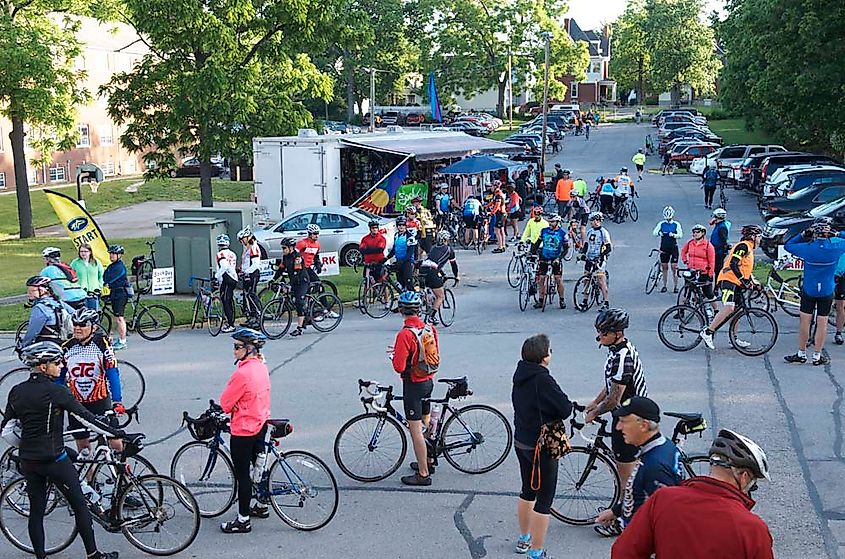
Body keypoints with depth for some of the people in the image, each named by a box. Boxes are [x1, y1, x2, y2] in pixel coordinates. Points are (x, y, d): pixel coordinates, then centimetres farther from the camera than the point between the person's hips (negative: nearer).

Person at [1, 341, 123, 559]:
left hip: (27, 460, 6)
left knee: (36, 510, 13)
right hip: (54, 460, -6)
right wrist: (115, 433, -7)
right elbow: (86, 418, -14)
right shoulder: (56, 391, -15)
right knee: (80, 506, 6)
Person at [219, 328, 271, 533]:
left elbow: (226, 403, -18)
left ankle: (243, 520, 8)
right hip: (261, 424, 9)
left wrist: (228, 407, 1)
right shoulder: (261, 366, 2)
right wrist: (237, 406, 5)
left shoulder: (243, 372, -26)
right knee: (258, 465, 23)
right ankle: (261, 505, 39)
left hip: (243, 430, -9)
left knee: (242, 474, 1)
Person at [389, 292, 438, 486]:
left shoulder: (405, 334, -22)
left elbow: (399, 367, -24)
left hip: (413, 384, -8)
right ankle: (427, 462, 36)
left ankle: (423, 474, 3)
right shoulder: (430, 329, 0)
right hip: (428, 381, 8)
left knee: (416, 430, -1)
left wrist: (393, 355, -1)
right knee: (426, 424, 22)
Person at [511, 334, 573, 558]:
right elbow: (566, 409, -22)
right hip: (541, 446, -8)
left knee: (528, 490, 25)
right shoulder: (543, 380, -24)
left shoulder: (520, 375, 1)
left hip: (521, 442, 9)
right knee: (544, 500, 2)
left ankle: (524, 539, 41)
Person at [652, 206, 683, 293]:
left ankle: (675, 286, 5)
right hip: (664, 248, 2)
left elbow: (680, 234, -7)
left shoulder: (676, 224, 2)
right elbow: (654, 232, -1)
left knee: (674, 268, -3)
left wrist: (673, 235, -25)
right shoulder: (661, 224, 6)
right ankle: (664, 286, 17)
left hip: (673, 248, -2)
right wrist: (659, 233, -22)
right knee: (664, 267, 8)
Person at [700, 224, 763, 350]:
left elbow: (746, 269, 29)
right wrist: (744, 280, -23)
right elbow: (733, 264, -21)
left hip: (737, 283, 11)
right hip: (728, 280, -11)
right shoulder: (743, 246, -10)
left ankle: (734, 339, 20)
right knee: (729, 308, -25)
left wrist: (752, 282, 17)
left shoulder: (749, 249, 22)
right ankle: (707, 332, -23)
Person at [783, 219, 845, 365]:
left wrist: (803, 235, 0)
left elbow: (788, 245, 1)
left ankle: (801, 354, 16)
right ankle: (817, 356, 13)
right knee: (822, 323, 7)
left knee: (804, 322, 9)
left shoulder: (807, 248, -15)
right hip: (827, 291, 0)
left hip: (809, 290, 0)